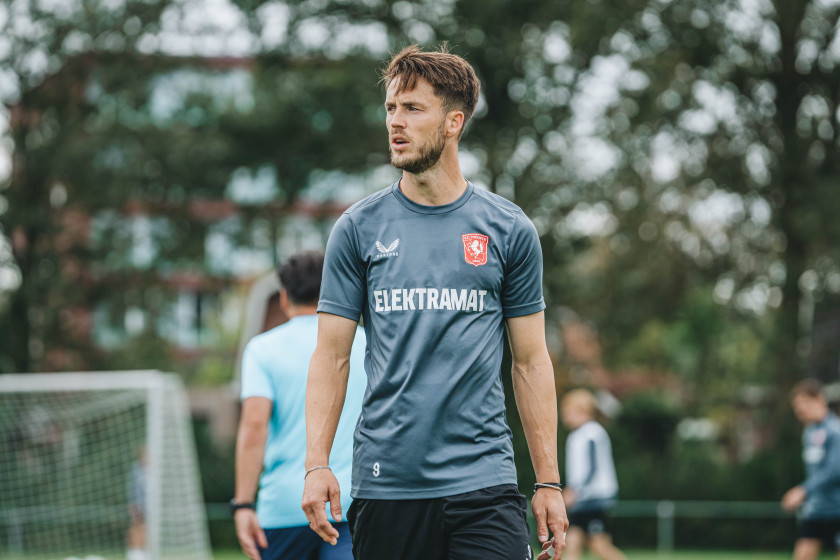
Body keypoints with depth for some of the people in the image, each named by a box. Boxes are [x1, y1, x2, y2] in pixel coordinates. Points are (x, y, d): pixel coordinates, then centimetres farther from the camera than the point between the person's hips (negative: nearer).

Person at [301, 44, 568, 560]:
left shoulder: (510, 230, 5)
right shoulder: (358, 229, 5)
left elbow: (531, 362, 8)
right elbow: (331, 356, 5)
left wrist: (549, 482, 4)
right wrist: (317, 464, -7)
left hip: (484, 482, -1)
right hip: (384, 484, 1)